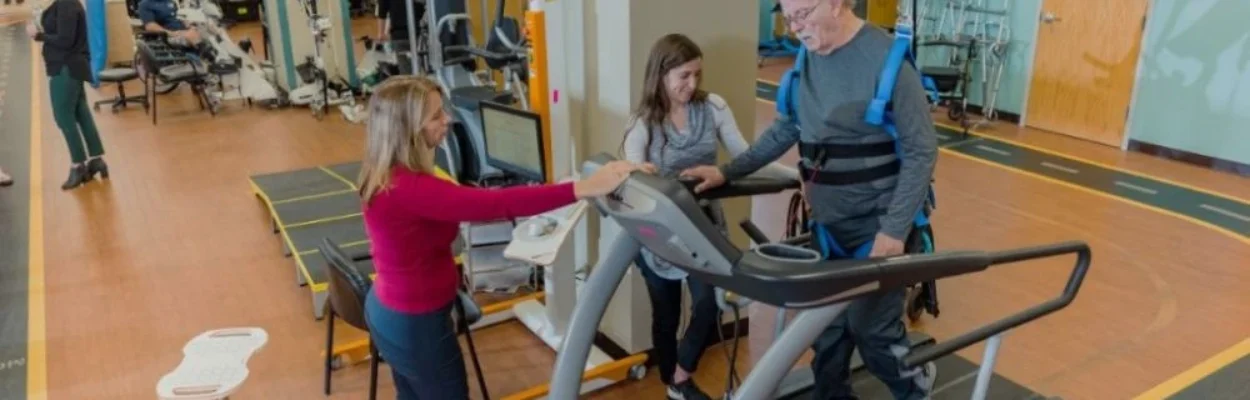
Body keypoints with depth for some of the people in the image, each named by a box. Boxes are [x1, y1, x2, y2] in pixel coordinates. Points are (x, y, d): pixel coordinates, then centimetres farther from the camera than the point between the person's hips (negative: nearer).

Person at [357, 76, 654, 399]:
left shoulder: (389, 173, -2)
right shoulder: (408, 188, -32)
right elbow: (497, 203, -40)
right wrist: (585, 188, -42)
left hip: (390, 311, 9)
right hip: (415, 324, -9)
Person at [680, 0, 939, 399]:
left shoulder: (887, 59, -17)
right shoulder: (808, 59, 3)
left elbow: (921, 151, -15)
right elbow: (785, 130, 14)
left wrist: (895, 229, -20)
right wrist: (727, 172, 7)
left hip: (877, 224, -6)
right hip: (827, 223, 6)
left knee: (870, 326, 2)